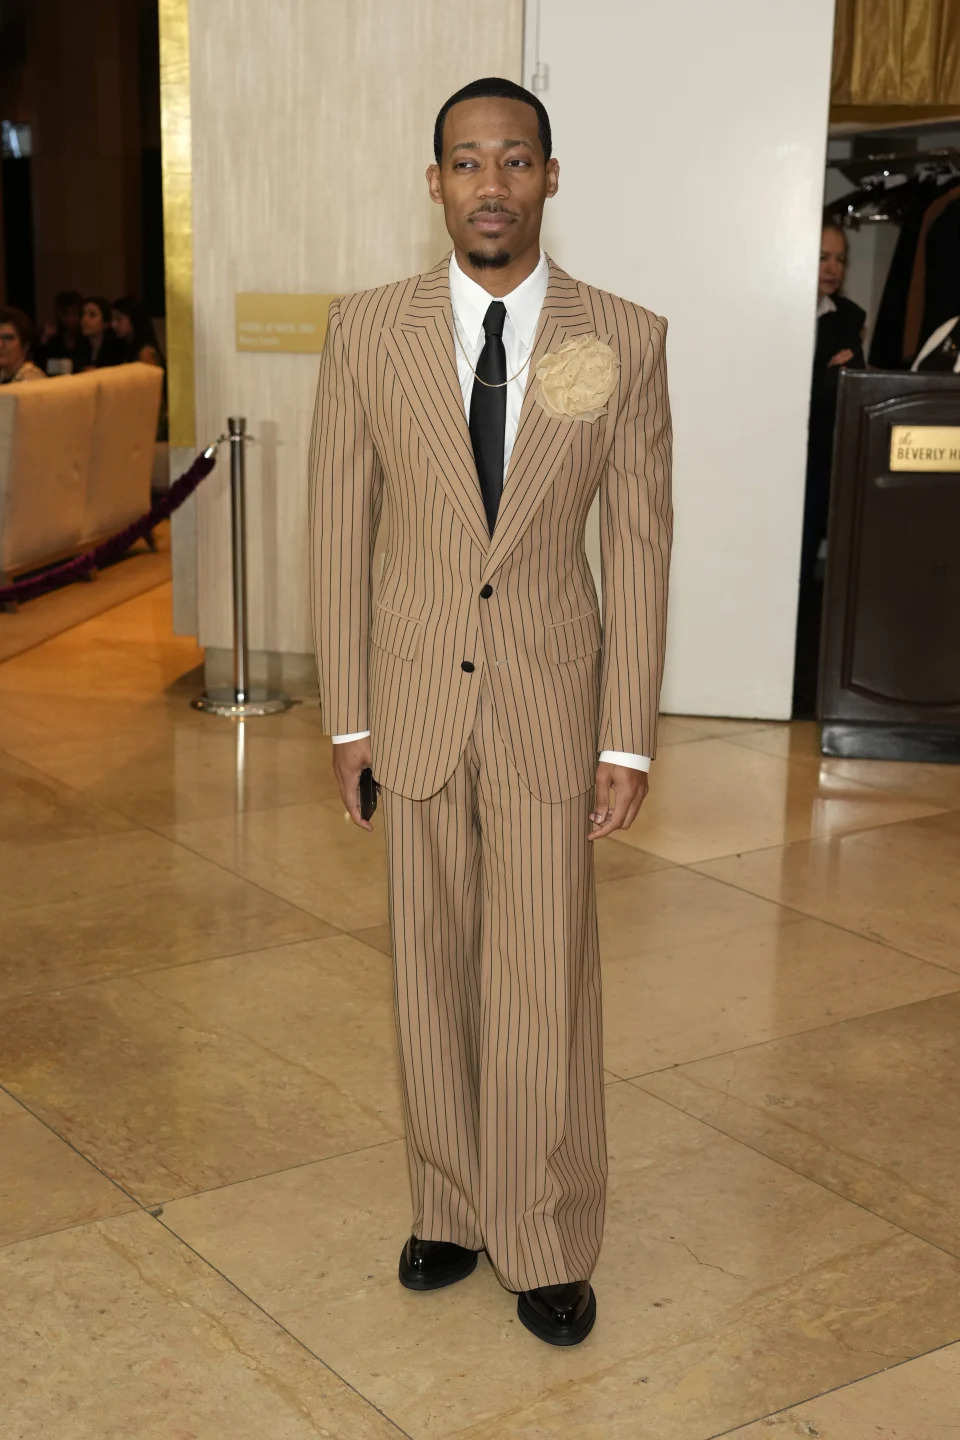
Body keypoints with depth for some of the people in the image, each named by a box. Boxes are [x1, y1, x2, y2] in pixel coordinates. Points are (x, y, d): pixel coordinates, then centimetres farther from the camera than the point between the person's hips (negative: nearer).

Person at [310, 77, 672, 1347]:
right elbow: (341, 529, 2)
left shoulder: (625, 341, -4)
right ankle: (452, 1208, 31)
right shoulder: (366, 332, -2)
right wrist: (348, 715, 0)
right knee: (434, 972, 12)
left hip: (550, 703, -1)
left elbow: (641, 543, -2)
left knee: (546, 985, 2)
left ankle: (547, 1245, 21)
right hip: (416, 699, 2)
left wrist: (629, 739, -4)